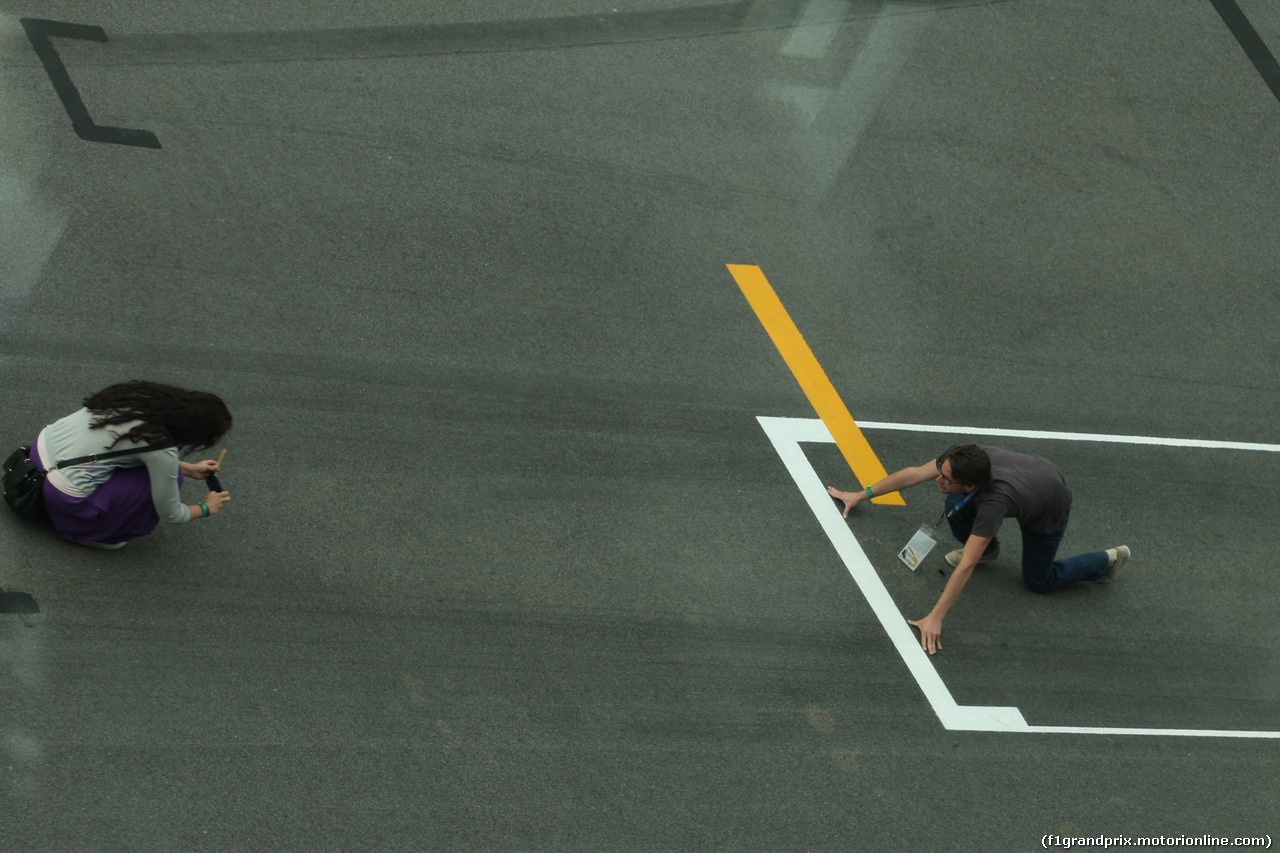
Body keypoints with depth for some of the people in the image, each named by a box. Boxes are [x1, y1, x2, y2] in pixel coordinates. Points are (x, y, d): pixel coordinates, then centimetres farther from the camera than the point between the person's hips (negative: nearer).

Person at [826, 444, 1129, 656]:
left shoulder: (994, 501, -46)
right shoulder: (960, 458, -33)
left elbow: (966, 567, -46)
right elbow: (914, 473, -15)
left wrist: (935, 618, -45)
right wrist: (862, 495, -8)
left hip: (1050, 509, -5)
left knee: (1037, 582, 7)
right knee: (955, 507, -18)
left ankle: (1108, 560, 25)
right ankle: (987, 548, 15)